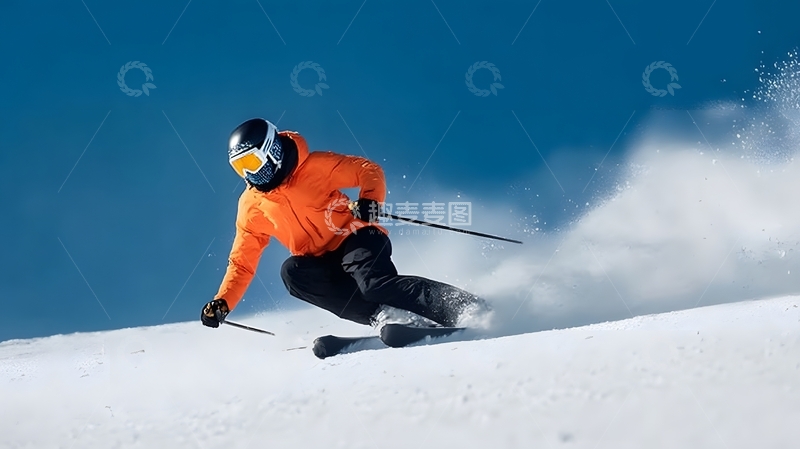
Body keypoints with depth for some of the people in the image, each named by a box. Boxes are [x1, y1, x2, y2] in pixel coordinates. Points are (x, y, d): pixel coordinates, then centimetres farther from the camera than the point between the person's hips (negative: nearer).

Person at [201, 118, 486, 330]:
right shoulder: (251, 206, 5)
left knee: (375, 284, -34)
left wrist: (369, 201, -27)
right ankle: (386, 316, -34)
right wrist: (222, 303, -2)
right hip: (321, 264, 5)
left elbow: (369, 171, -6)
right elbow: (242, 262, 11)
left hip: (355, 240, -5)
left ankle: (463, 307, -30)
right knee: (292, 272, -28)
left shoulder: (315, 167, -8)